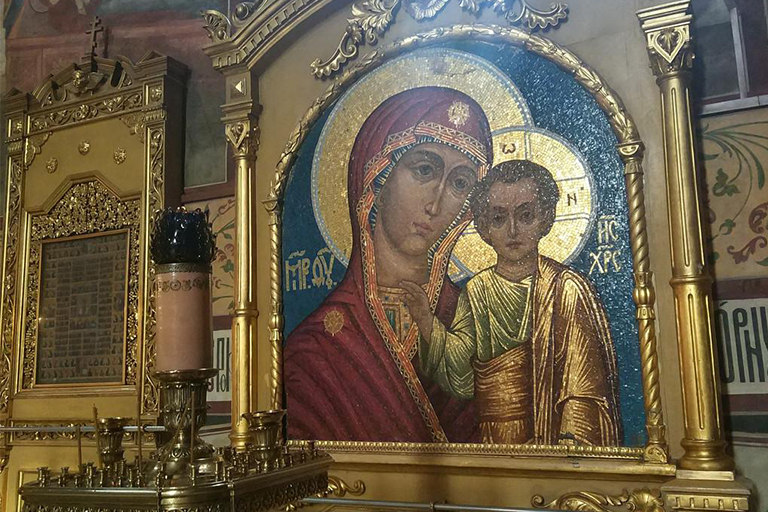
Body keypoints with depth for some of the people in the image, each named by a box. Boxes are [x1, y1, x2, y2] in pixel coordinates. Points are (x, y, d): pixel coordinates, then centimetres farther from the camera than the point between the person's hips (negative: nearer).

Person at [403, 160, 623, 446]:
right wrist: (427, 324, -11)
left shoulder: (567, 289, -8)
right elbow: (462, 381, 1)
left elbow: (584, 392, -8)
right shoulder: (476, 291, 6)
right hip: (487, 443, 3)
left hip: (545, 440, -3)